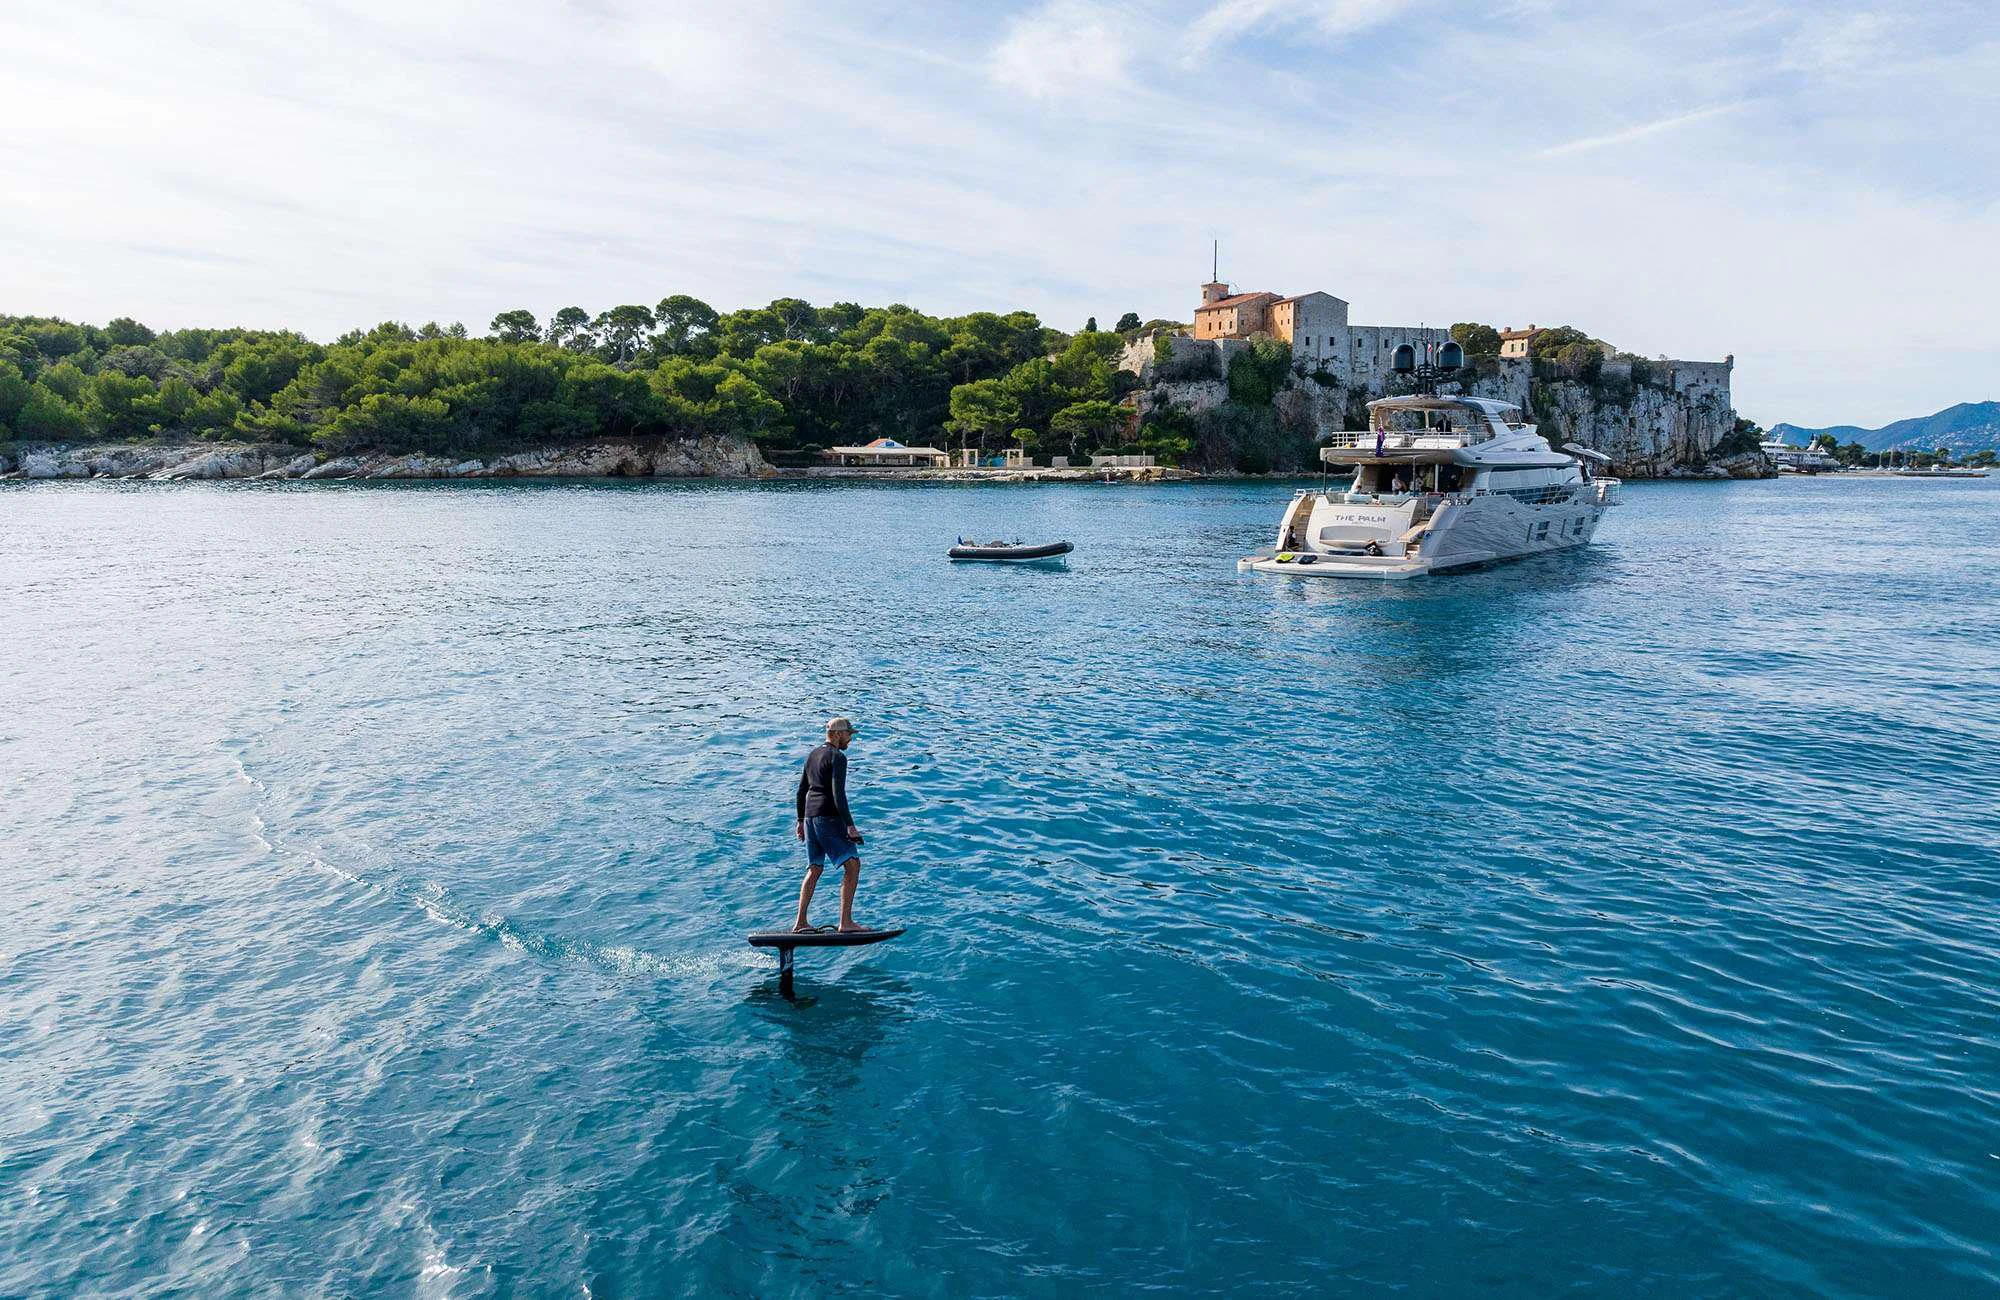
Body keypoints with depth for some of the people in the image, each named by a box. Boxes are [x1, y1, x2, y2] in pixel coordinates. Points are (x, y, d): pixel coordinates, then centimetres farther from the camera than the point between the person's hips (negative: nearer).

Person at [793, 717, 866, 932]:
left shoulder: (812, 755, 17)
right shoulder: (837, 757, -9)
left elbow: (801, 790, 21)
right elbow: (838, 794, -18)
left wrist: (801, 820, 27)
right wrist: (850, 826, -18)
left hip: (810, 816, 9)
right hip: (828, 817, -9)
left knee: (814, 870, 14)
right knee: (852, 865, -8)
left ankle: (800, 923, 14)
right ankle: (845, 922, -14)